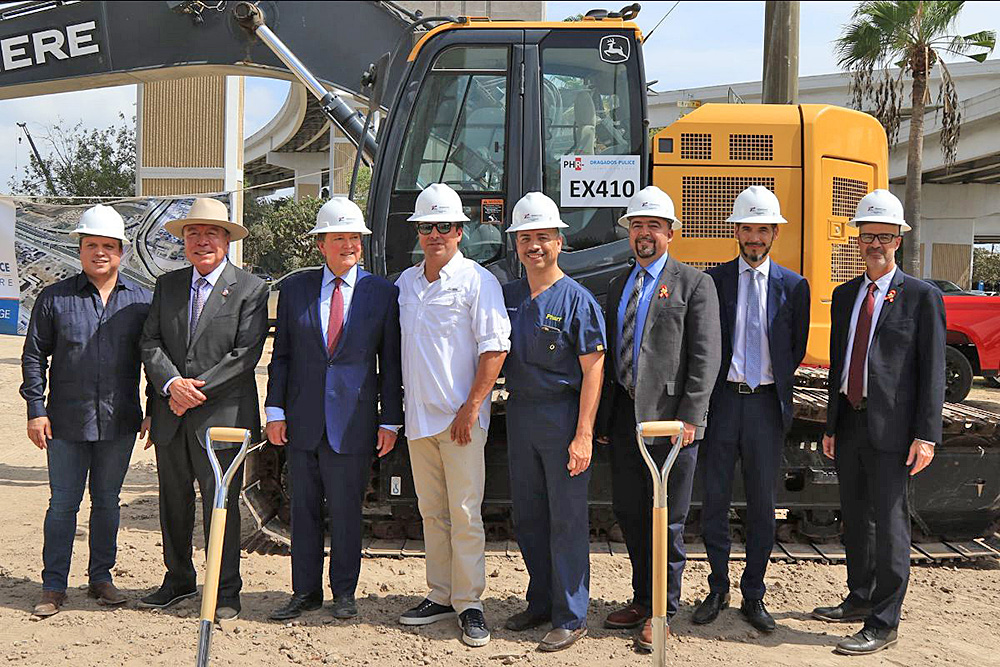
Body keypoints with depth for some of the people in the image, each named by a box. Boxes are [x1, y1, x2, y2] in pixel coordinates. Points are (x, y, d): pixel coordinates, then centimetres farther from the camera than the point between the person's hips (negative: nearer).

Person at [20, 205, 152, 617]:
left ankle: (101, 578, 24)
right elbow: (34, 355, 3)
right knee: (63, 503, 3)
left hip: (119, 423, 1)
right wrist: (36, 409, -4)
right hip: (66, 422, -1)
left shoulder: (141, 301, 5)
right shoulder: (54, 298, 1)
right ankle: (53, 587, 12)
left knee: (106, 501, 12)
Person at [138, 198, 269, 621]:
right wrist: (172, 384, -13)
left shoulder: (250, 289, -3)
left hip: (221, 416, -5)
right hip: (170, 417, 5)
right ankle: (178, 580, 31)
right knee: (173, 503, 14)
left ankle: (225, 592, 12)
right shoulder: (167, 285, 12)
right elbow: (150, 342, 5)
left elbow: (246, 354, -10)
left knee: (221, 505, -1)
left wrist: (197, 390, -14)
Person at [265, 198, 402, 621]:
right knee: (303, 508, 10)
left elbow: (390, 363, 2)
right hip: (302, 419, 2)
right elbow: (281, 355, 9)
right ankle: (305, 591, 22)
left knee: (346, 510, 5)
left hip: (354, 421, -2)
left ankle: (344, 592, 20)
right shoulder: (295, 289, 6)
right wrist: (275, 410, 1)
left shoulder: (383, 293, 1)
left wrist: (390, 421, -2)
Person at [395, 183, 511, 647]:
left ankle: (469, 603, 3)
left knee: (464, 513, -4)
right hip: (418, 416, 6)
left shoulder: (477, 281, -6)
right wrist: (397, 405, 15)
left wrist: (472, 406, -16)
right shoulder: (405, 283, 13)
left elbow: (495, 348, -10)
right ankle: (440, 595, 22)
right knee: (432, 512, 12)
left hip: (460, 418, -6)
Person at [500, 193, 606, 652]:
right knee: (528, 517, 13)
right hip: (519, 414, 6)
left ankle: (571, 617, 10)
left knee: (567, 519, 0)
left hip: (563, 416, -6)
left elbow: (593, 370, -11)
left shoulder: (577, 300, -8)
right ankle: (541, 602, 28)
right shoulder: (506, 296, 9)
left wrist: (583, 434, -16)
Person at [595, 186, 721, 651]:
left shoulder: (694, 284, -2)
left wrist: (689, 417, -16)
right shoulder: (617, 287, 16)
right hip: (624, 416, 6)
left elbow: (705, 356, -9)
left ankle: (661, 612, 15)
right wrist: (603, 417, 12)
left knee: (669, 520, 2)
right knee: (629, 513, 12)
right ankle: (642, 600, 27)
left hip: (670, 416, -6)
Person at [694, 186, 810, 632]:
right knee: (714, 500, 4)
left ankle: (753, 596, 17)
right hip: (721, 400, 0)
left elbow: (796, 348, 12)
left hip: (766, 404, 1)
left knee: (762, 504, 6)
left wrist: (775, 384, 5)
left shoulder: (793, 286, 6)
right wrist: (705, 391, -1)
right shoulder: (713, 279, 4)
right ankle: (717, 590, 18)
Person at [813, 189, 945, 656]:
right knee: (855, 519, 16)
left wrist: (926, 436, -13)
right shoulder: (844, 295, 13)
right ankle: (859, 600, 32)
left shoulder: (922, 297, -4)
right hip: (849, 424, 6)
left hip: (892, 429, -6)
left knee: (889, 524, -3)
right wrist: (831, 426, 14)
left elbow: (933, 372, -7)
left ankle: (883, 625, 5)